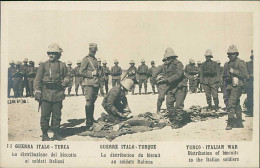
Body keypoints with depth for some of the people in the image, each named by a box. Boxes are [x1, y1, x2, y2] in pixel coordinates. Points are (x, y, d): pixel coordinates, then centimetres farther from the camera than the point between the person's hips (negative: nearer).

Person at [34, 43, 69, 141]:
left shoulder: (62, 65, 8)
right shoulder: (44, 65, 2)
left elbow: (66, 77, 19)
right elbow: (37, 79, 0)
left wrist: (65, 81, -3)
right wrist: (37, 91, -8)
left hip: (58, 93, 2)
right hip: (46, 94, -2)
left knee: (57, 115, 9)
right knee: (45, 115, 0)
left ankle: (56, 133, 19)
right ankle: (44, 135, 8)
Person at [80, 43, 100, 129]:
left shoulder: (95, 59, 20)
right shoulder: (86, 59, -5)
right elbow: (81, 71, -12)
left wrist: (98, 72, 12)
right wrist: (92, 74, -13)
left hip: (96, 83, 8)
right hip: (89, 83, -8)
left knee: (93, 102, 13)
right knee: (89, 102, -9)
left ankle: (92, 119, 21)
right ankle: (88, 122, -8)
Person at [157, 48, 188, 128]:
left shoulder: (178, 64, -12)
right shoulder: (166, 65, 11)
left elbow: (178, 75, -25)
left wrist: (166, 80, -30)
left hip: (180, 87, -7)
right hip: (171, 87, 7)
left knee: (178, 105, -7)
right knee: (169, 103, 2)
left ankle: (179, 122, 2)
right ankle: (173, 119, 16)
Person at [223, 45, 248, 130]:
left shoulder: (240, 62, -5)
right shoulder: (227, 64, 17)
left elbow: (244, 74, -14)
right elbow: (224, 75, 27)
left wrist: (234, 71, -16)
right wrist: (226, 77, 6)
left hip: (237, 86, -8)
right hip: (229, 86, 8)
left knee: (231, 104, -15)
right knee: (236, 105, 13)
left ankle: (230, 122, -12)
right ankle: (239, 122, 20)